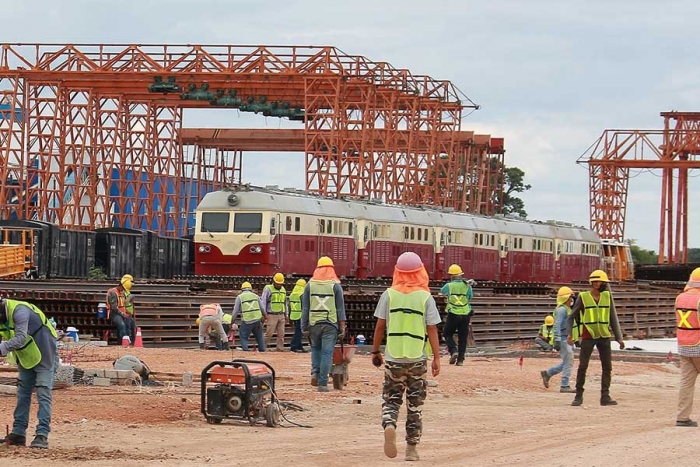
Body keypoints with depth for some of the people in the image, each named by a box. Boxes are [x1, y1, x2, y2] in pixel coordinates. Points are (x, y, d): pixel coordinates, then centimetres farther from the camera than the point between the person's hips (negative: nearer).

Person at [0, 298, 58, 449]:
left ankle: (42, 435, -16)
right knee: (22, 394, 10)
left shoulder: (19, 311, -29)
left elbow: (20, 338, -40)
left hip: (44, 356, -9)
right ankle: (18, 433, 14)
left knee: (43, 395, -11)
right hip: (26, 357, 9)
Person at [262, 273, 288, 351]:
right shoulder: (268, 289, -4)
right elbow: (263, 301, -8)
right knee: (269, 333, -8)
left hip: (281, 315, 6)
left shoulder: (283, 290, 15)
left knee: (281, 334, 2)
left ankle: (280, 349, 4)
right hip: (272, 315, -6)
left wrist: (286, 315, 19)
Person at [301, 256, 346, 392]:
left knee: (315, 348, 23)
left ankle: (315, 372, 4)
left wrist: (304, 325, 9)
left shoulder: (310, 285, 3)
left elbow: (305, 307, 4)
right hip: (330, 323, -2)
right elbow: (340, 307, -1)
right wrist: (342, 325, 3)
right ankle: (323, 383, -3)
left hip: (314, 323, 2)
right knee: (327, 353, 0)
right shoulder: (335, 285, -1)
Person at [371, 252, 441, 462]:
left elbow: (379, 326, 1)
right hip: (418, 358, 0)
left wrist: (375, 351, 12)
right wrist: (437, 358, -1)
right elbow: (432, 330, -5)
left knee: (391, 399, 10)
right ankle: (411, 447, 12)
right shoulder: (425, 297, -4)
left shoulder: (389, 295, -1)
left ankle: (389, 425, -20)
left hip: (393, 357, 0)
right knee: (415, 404, 10)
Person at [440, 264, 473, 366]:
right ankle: (460, 359, 6)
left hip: (453, 315, -2)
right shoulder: (467, 286, -3)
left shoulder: (449, 286, -7)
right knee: (462, 337, 9)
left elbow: (442, 291, 14)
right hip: (465, 314, 2)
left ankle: (453, 351, -8)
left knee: (447, 334, 15)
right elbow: (470, 297, 7)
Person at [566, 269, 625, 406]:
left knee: (607, 367, -1)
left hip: (604, 337, 3)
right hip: (588, 337, -3)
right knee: (582, 367, -3)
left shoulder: (607, 296, 5)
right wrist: (569, 334, -13)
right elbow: (572, 317, 1)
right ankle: (578, 396, 5)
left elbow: (613, 318, 7)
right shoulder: (583, 297, -4)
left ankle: (605, 396, 3)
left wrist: (619, 337, 3)